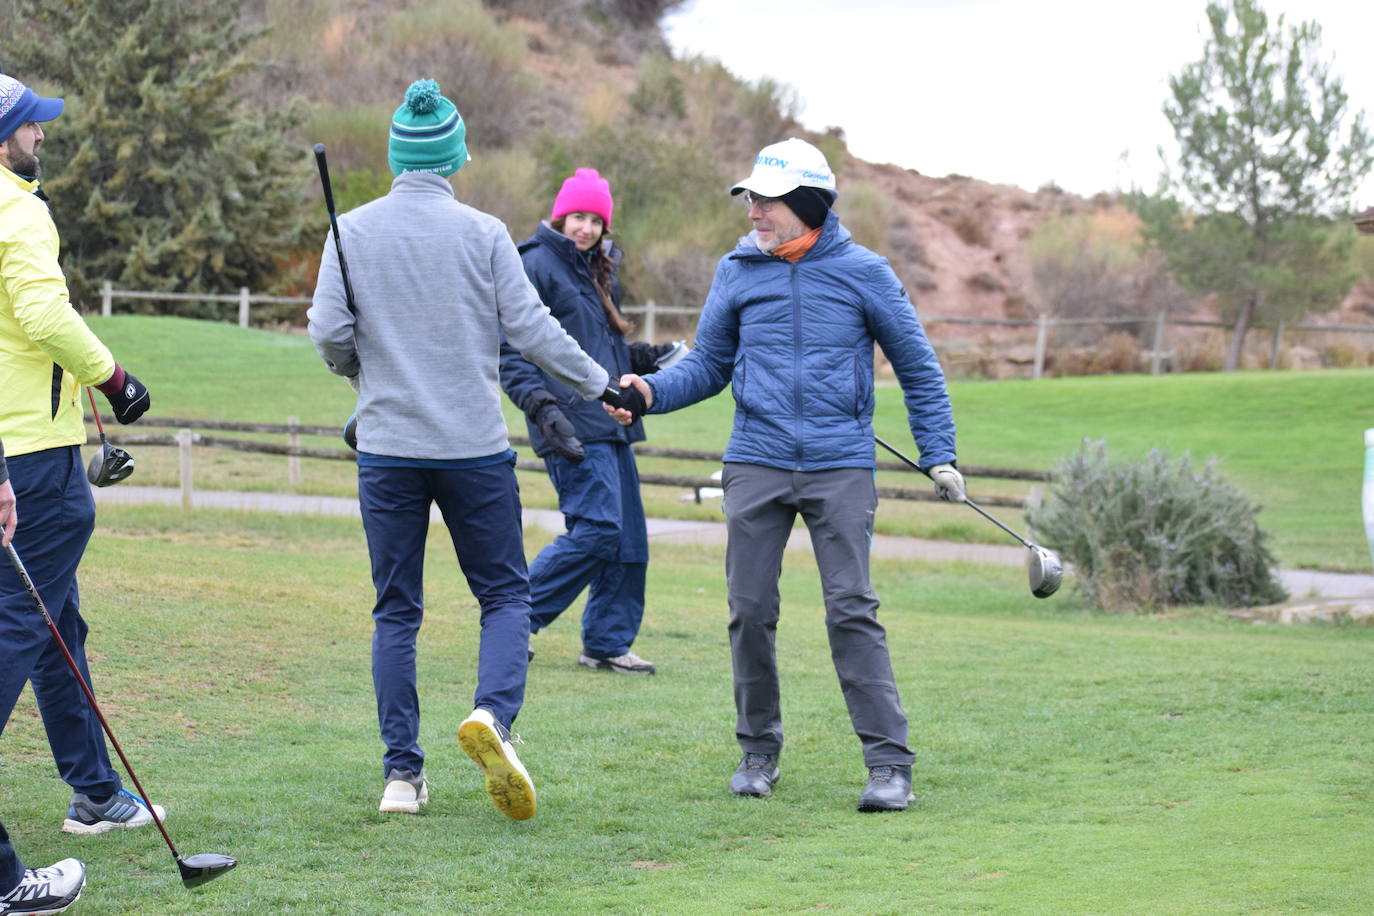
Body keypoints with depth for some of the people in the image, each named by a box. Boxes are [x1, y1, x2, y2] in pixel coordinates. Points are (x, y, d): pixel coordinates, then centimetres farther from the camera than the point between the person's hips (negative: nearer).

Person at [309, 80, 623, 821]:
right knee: (505, 593, 9)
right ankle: (492, 712, -18)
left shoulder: (352, 231, 0)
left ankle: (402, 773, 6)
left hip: (387, 447, 2)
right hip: (474, 447, -2)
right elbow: (530, 327, -4)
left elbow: (329, 332, -3)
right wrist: (598, 383, 10)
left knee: (396, 611, 9)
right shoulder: (482, 232, -4)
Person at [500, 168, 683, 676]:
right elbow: (512, 351, -11)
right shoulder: (536, 266, -6)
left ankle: (607, 643, 15)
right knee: (597, 529, -16)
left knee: (628, 539, 7)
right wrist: (541, 407, -22)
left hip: (610, 421, 9)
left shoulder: (599, 273, 21)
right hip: (572, 425, -9)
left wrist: (649, 357, 12)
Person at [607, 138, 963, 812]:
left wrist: (938, 454, 5)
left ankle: (889, 762, -7)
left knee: (851, 610, -9)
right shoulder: (737, 273, 7)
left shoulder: (862, 273, 1)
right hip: (756, 463, 3)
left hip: (840, 465, -3)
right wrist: (651, 391, -5)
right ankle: (758, 751, 18)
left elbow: (916, 367, 9)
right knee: (750, 610, 3)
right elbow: (708, 364, 14)